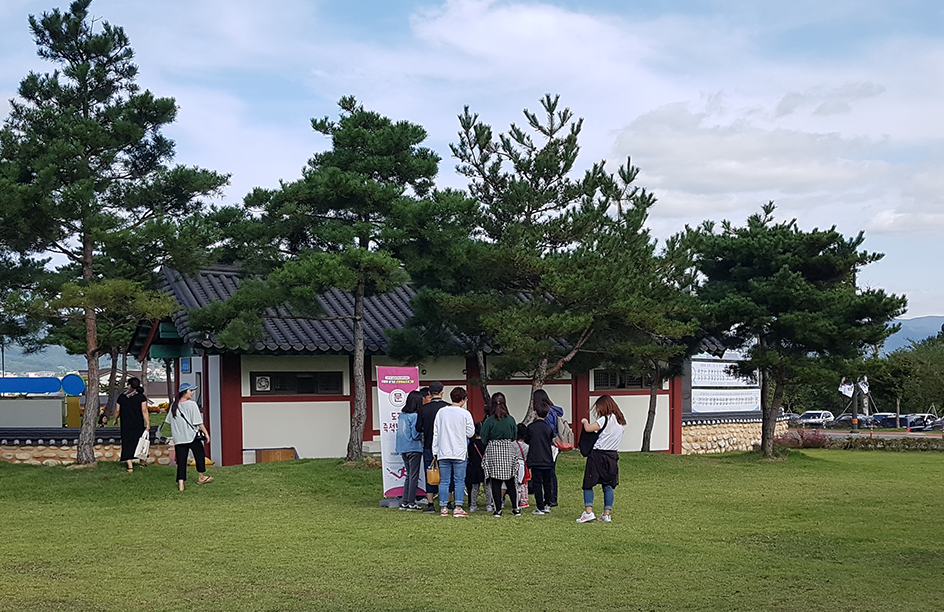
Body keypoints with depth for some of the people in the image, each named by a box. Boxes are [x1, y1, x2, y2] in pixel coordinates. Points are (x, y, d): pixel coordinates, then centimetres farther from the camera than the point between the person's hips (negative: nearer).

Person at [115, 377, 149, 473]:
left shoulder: (121, 397, 2)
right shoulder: (141, 397, -6)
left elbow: (117, 411, 8)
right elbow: (144, 411, -14)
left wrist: (115, 419, 26)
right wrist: (148, 424, -14)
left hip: (125, 425, 1)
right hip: (138, 425, -1)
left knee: (127, 444, 3)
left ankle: (130, 466, -6)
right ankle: (142, 461, 23)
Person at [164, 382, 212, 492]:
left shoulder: (174, 405, 6)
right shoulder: (192, 404, -11)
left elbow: (170, 421, 14)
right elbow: (199, 422, -12)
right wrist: (206, 433, -4)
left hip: (178, 438, 4)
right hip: (192, 437, -4)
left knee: (181, 461, 5)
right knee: (200, 455, 16)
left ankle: (180, 483, -3)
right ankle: (201, 477, 29)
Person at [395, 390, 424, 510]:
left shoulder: (401, 415, 8)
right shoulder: (414, 416, -16)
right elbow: (415, 435, -17)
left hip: (403, 449, 8)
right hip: (414, 449, -8)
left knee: (409, 475, 15)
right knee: (414, 476, 1)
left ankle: (404, 502, 13)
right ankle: (411, 502, 3)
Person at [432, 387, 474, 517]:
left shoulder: (441, 412, 4)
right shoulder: (465, 414, -6)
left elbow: (436, 433, 7)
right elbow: (470, 433, 0)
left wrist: (435, 451, 12)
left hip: (443, 452, 3)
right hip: (459, 453, -3)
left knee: (444, 481, 7)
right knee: (459, 481, 2)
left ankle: (443, 508, 8)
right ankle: (458, 508, -1)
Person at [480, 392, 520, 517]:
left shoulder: (489, 421, -10)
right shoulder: (510, 419, -3)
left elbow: (484, 439, -5)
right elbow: (514, 436, 7)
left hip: (493, 451, -3)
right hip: (509, 450, 3)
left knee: (495, 483, 3)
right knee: (510, 481, 12)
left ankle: (498, 510, 2)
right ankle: (515, 508, 11)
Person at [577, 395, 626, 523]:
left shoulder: (605, 419, -13)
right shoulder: (621, 421, 10)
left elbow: (588, 428, -15)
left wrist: (585, 421, 5)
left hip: (598, 454, -7)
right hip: (612, 456, 7)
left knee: (588, 484, 0)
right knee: (608, 485, 10)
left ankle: (588, 512, -9)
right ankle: (606, 514, 7)